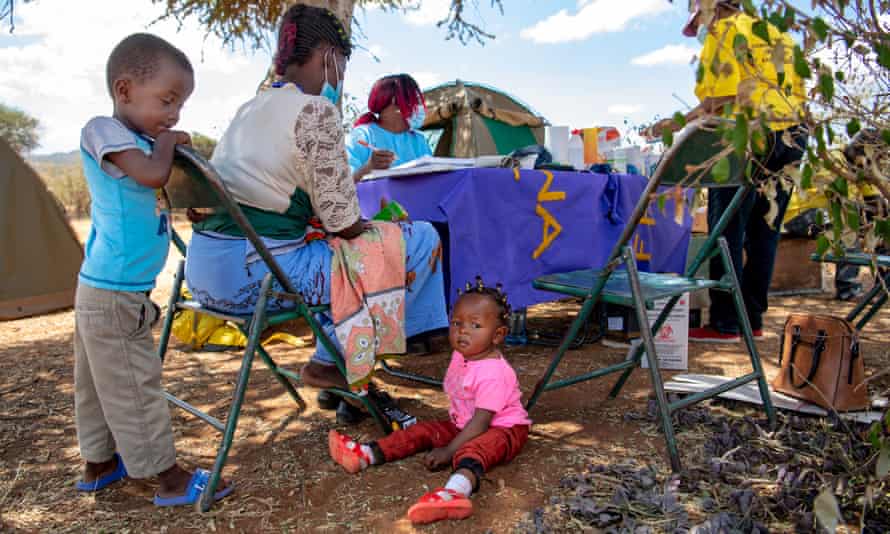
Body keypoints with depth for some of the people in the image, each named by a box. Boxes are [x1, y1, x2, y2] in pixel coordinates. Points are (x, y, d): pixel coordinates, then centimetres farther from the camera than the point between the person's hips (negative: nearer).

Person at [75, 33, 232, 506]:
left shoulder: (134, 140, 14)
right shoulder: (102, 130, -14)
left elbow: (161, 191, 19)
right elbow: (153, 174, -27)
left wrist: (169, 144, 7)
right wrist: (165, 142, -9)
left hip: (106, 290, 10)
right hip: (115, 294, -10)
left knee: (99, 384, 19)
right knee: (134, 387, -1)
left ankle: (98, 463, 34)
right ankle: (170, 479, 8)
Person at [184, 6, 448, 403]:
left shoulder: (252, 106, 16)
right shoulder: (315, 110, -11)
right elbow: (342, 219, -12)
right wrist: (366, 226, 9)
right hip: (254, 274, -10)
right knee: (421, 241, -1)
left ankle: (331, 363, 31)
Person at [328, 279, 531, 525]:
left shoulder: (494, 373, -27)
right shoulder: (460, 357, 1)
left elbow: (481, 422, -29)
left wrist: (449, 451, -30)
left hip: (503, 428, -9)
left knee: (476, 447, -39)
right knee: (424, 430, 1)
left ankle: (457, 489, -70)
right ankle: (367, 454, -3)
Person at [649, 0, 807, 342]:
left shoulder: (724, 32, 1)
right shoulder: (777, 34, 25)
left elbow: (721, 99, -10)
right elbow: (798, 93, 21)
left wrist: (676, 123, -2)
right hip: (790, 139, 8)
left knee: (727, 232, -5)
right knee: (763, 232, 10)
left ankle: (725, 324, -5)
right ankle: (753, 319, 15)